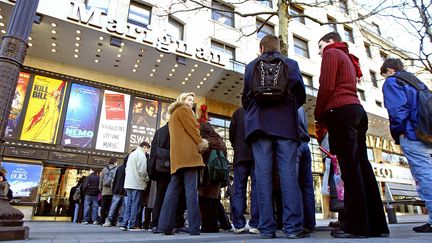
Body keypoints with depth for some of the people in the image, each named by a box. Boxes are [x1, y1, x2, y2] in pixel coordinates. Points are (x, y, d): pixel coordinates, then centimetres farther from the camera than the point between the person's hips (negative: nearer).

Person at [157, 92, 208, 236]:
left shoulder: (173, 114, 32)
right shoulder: (183, 109, 6)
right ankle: (194, 227, -15)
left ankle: (166, 225, 1)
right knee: (191, 189, -13)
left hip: (176, 155, 9)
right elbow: (192, 129, -6)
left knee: (174, 189, 4)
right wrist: (201, 144, 6)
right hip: (188, 153, -9)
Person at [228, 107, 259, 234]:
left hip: (241, 155, 1)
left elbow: (232, 134, 6)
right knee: (257, 189, -1)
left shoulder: (238, 112, 10)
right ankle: (255, 224, -4)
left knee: (239, 190, 3)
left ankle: (238, 224, 2)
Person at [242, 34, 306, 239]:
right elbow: (301, 94, 9)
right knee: (288, 173, -4)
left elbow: (245, 97, 13)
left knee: (263, 174, -3)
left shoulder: (251, 66, 15)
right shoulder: (291, 64, 14)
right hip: (285, 124, 0)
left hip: (259, 124, 1)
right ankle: (293, 227, -7)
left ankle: (267, 228, -2)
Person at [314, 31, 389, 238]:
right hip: (356, 110, 9)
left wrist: (318, 115, 0)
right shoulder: (348, 59, 30)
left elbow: (326, 87, -9)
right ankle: (376, 224, 6)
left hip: (340, 111, -8)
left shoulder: (331, 54, 5)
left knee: (349, 167, -12)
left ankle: (357, 225, -10)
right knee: (362, 166, 4)